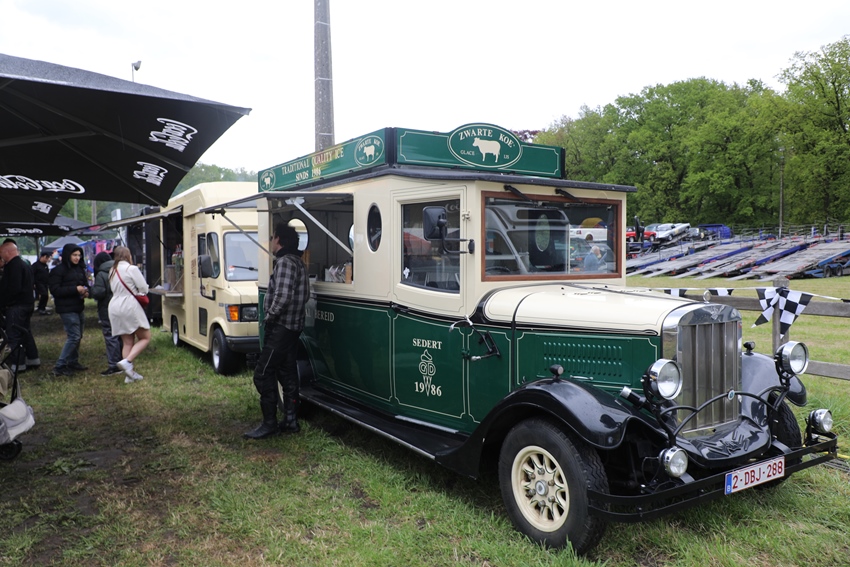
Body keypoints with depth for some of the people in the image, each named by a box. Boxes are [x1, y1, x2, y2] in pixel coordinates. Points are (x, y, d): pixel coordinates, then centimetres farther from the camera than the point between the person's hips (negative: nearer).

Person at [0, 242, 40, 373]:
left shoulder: (14, 266, -17)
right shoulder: (23, 265, 17)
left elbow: (13, 288, -24)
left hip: (16, 307, -11)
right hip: (26, 304, 11)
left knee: (13, 335, -5)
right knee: (25, 333, 17)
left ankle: (17, 364, -2)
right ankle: (33, 359, 24)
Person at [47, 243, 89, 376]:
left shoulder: (79, 269, 13)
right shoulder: (58, 270, -9)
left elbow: (85, 284, 24)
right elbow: (54, 290, -14)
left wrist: (86, 291, 0)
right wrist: (75, 289, -21)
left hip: (78, 307, 8)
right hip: (67, 309, -8)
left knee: (77, 336, 13)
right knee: (74, 337, -11)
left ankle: (73, 363, 26)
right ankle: (59, 367, -3)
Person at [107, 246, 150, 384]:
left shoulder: (112, 271, 12)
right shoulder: (132, 269, -10)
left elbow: (115, 289, 17)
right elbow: (144, 288, -10)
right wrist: (136, 292, 11)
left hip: (115, 307, 7)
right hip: (130, 306, -7)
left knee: (127, 342, 12)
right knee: (145, 338, 3)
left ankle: (130, 374, 10)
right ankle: (127, 362, -15)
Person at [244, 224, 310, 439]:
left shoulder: (285, 262, -17)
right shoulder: (298, 262, 15)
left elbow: (282, 297, -26)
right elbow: (304, 295, 19)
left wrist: (269, 318, -12)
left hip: (281, 328, -10)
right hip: (293, 327, 10)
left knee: (263, 374, -6)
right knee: (287, 374, 13)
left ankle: (269, 423, -1)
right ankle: (290, 421, 19)